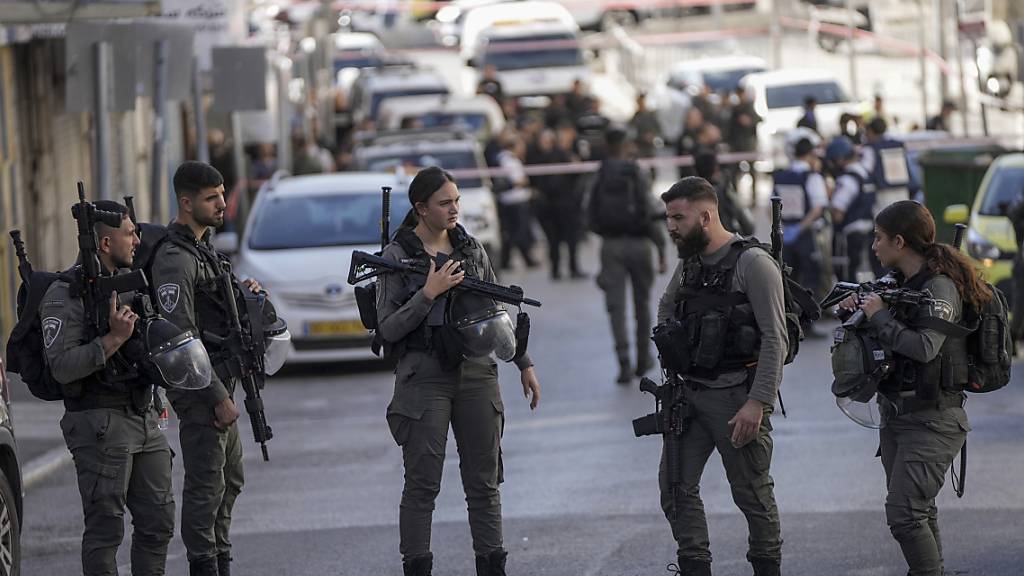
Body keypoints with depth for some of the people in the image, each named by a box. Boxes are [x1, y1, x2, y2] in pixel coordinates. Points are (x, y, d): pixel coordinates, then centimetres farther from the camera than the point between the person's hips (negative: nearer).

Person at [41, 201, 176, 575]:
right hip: (100, 425, -8)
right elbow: (62, 366, -21)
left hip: (144, 419, 8)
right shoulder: (65, 295, -11)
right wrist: (113, 339, -25)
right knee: (106, 528, -5)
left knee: (158, 520, 9)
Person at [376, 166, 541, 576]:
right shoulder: (398, 255, -5)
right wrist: (429, 292, -18)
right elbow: (388, 328, -9)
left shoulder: (471, 248, 9)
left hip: (476, 374, 4)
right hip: (424, 380, -4)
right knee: (422, 485, -3)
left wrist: (524, 364, 14)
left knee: (484, 482, 6)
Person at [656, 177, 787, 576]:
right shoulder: (688, 263, 10)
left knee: (752, 494, 2)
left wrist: (757, 403, -22)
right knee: (675, 485, 3)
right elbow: (666, 308, 32)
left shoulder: (753, 263, -13)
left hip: (737, 395, -7)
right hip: (690, 393, 7)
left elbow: (775, 340, -17)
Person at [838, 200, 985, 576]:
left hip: (931, 419, -9)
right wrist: (858, 307, 7)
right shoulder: (902, 283, 13)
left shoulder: (940, 287, -15)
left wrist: (880, 316, -17)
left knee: (904, 514, -16)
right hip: (896, 415, 9)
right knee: (919, 514, 14)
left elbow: (925, 347, -28)